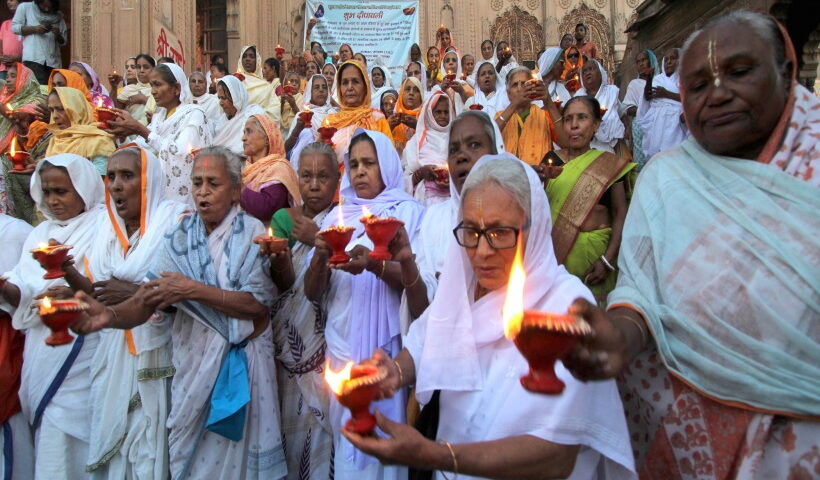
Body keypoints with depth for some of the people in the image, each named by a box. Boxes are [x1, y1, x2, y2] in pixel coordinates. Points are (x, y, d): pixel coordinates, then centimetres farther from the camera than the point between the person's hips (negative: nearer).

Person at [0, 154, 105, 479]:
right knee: (47, 439, 13)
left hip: (80, 354, -6)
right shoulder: (40, 233, 13)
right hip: (40, 352, 6)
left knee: (67, 441, -1)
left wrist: (71, 276, -29)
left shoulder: (103, 228, -7)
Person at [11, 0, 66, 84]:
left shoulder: (58, 15, 18)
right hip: (33, 58, -3)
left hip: (53, 61, 3)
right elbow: (14, 27, 7)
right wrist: (34, 29, -7)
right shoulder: (25, 7, 13)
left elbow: (64, 41, 17)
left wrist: (58, 35, -6)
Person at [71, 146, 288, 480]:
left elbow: (259, 304, -15)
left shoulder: (253, 233, -5)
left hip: (242, 365, -3)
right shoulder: (178, 238, 3)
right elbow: (146, 302, -7)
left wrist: (193, 290, -21)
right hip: (192, 365, 3)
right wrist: (112, 315, -27)